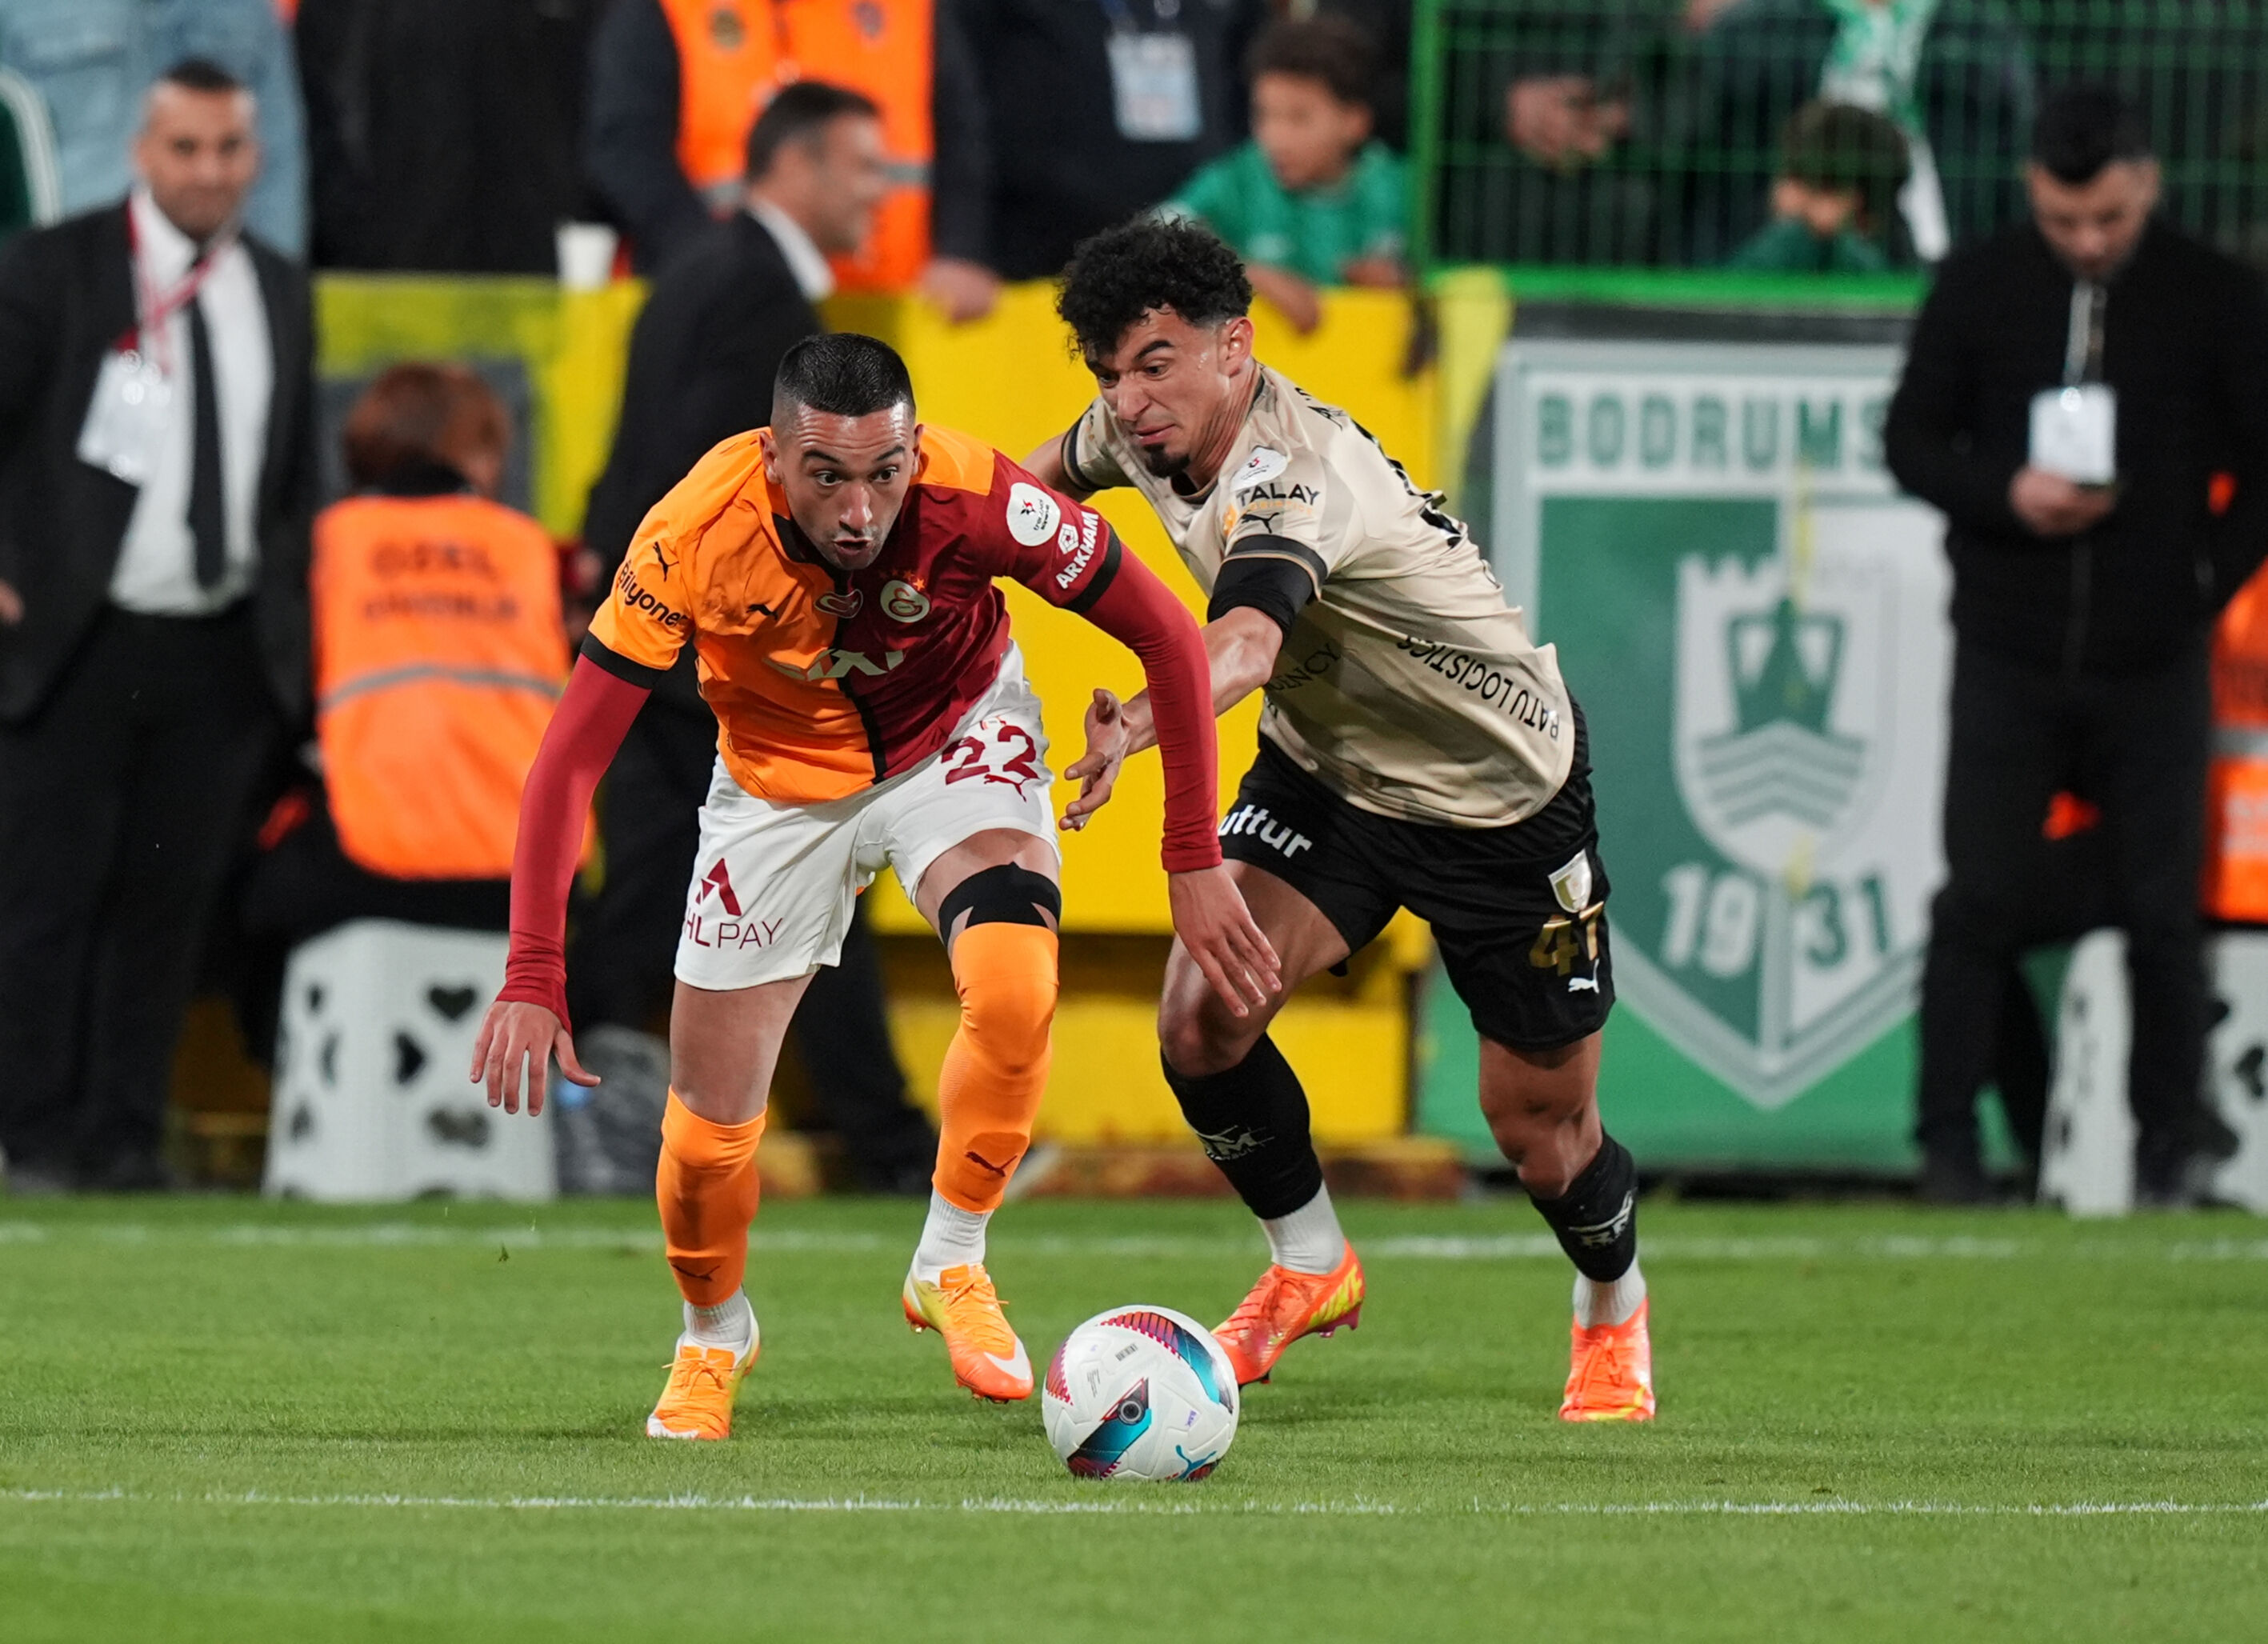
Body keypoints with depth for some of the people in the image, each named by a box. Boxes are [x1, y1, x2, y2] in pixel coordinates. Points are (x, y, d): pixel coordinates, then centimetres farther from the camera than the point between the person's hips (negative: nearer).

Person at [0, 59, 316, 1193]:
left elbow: (297, 478, 19)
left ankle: (126, 1136, 13)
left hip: (225, 651, 4)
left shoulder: (280, 294, 12)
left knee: (171, 903, 6)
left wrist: (292, 624, 10)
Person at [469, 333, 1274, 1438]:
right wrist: (532, 976, -31)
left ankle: (951, 1266, -6)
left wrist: (1194, 861, -19)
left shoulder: (974, 498, -33)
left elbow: (1168, 640, -18)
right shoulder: (694, 537, -32)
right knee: (707, 1132, -1)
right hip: (781, 778, 1)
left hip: (957, 741, 0)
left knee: (1014, 987, -30)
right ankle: (712, 1337, 32)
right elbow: (569, 761, -24)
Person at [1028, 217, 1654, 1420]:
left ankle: (1613, 1313, 36)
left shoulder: (1282, 473, -36)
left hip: (1505, 799, -6)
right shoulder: (1148, 430, -11)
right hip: (1327, 769, 6)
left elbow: (1247, 639, -58)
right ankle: (1308, 1269, 8)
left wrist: (1140, 724, -75)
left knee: (1539, 1131, 2)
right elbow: (1055, 473, 18)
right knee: (1201, 1016, -17)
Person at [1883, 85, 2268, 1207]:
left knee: (2161, 911, 2)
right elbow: (1911, 439, 7)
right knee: (1982, 898, -5)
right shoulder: (1977, 289, 3)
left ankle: (2170, 1143, 11)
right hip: (2009, 653, 0)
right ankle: (1948, 1138, 0)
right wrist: (2004, 496, -11)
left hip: (2154, 662, 0)